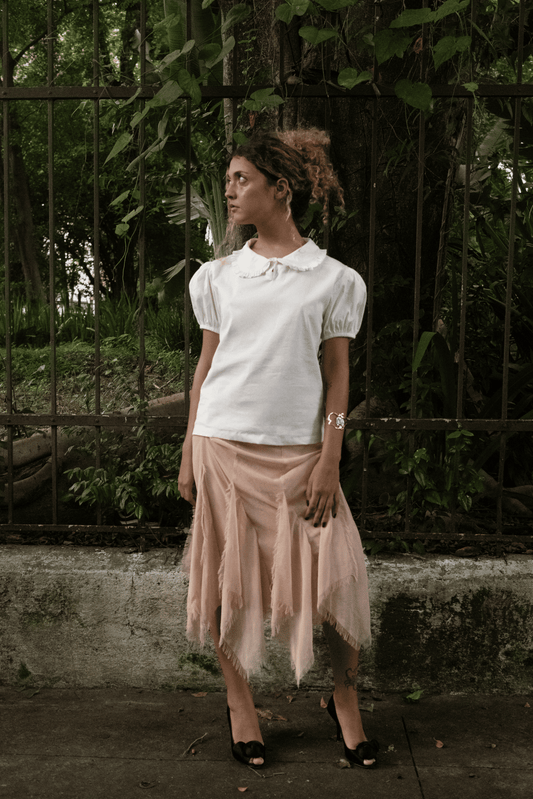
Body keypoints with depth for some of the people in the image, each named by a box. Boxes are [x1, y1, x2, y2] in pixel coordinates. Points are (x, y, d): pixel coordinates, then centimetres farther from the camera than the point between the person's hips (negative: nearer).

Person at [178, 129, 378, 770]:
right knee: (229, 580, 5)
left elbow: (336, 377, 1)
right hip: (222, 446, 2)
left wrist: (329, 460, -6)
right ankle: (239, 704, 24)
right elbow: (206, 365, 11)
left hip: (297, 451, -2)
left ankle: (345, 701, 20)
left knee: (335, 579, -5)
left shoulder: (334, 280, 2)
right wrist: (189, 452, 7)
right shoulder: (218, 277, 9)